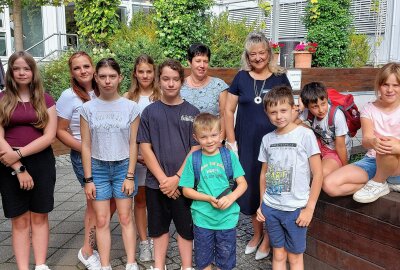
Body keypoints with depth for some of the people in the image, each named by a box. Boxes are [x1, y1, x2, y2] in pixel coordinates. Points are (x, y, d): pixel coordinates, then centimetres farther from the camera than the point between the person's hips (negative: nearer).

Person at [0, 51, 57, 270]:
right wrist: (19, 168, -12)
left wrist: (19, 153, -15)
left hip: (41, 163, 1)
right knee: (19, 220, 5)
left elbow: (49, 136, -5)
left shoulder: (45, 100, 4)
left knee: (39, 217, 7)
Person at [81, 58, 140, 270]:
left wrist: (130, 176, -5)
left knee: (125, 218, 6)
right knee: (101, 221, 5)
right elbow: (86, 146, -1)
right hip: (98, 167, 1)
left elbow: (133, 144, -2)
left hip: (123, 166, 0)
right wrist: (88, 179, -3)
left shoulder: (130, 107, -4)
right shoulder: (88, 108, -2)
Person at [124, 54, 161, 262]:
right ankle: (144, 242, 21)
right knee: (140, 199, 9)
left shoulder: (161, 96, -1)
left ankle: (156, 240, 20)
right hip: (135, 155, 1)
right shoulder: (128, 97, 2)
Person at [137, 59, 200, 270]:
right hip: (156, 182, 1)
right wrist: (163, 179, -11)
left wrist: (177, 177, -12)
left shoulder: (192, 112, 0)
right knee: (159, 227, 14)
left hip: (183, 182, -1)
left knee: (185, 227, 9)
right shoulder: (149, 112, 1)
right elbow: (145, 148, -3)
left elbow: (196, 149, -3)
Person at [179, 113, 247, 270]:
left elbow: (242, 183, -1)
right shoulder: (193, 159, -5)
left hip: (227, 218, 0)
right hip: (202, 219, 0)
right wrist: (209, 199, -15)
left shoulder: (229, 156, -5)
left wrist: (231, 197, -20)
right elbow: (186, 190, -2)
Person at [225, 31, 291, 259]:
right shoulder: (241, 78, 2)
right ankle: (257, 233, 31)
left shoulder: (280, 78, -1)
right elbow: (229, 110, 4)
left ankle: (268, 237, 25)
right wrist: (231, 141, -1)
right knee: (250, 187, 10)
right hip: (246, 143, 2)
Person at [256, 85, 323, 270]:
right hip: (270, 207, 4)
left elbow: (318, 174, -9)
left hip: (296, 209, -4)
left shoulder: (305, 135, -10)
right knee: (278, 255, 15)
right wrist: (261, 204, 10)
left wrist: (310, 207, -10)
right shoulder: (267, 139, 3)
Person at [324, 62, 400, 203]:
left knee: (388, 145, -39)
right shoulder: (369, 109, 2)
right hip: (372, 161, 3)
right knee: (329, 184, -19)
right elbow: (366, 139, -14)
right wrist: (373, 142, -39)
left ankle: (377, 183, -10)